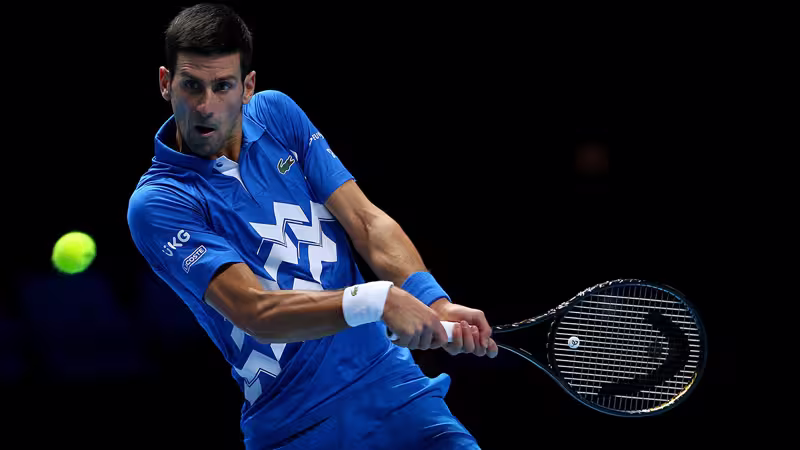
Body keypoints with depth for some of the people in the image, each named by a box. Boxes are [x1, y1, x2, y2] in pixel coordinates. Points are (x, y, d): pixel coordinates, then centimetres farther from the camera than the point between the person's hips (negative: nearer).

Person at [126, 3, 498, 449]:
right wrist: (377, 299, -36)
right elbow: (256, 313, -22)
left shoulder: (276, 114, 6)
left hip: (391, 382, 4)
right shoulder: (157, 205, -11)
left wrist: (435, 304, -18)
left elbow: (366, 221, -1)